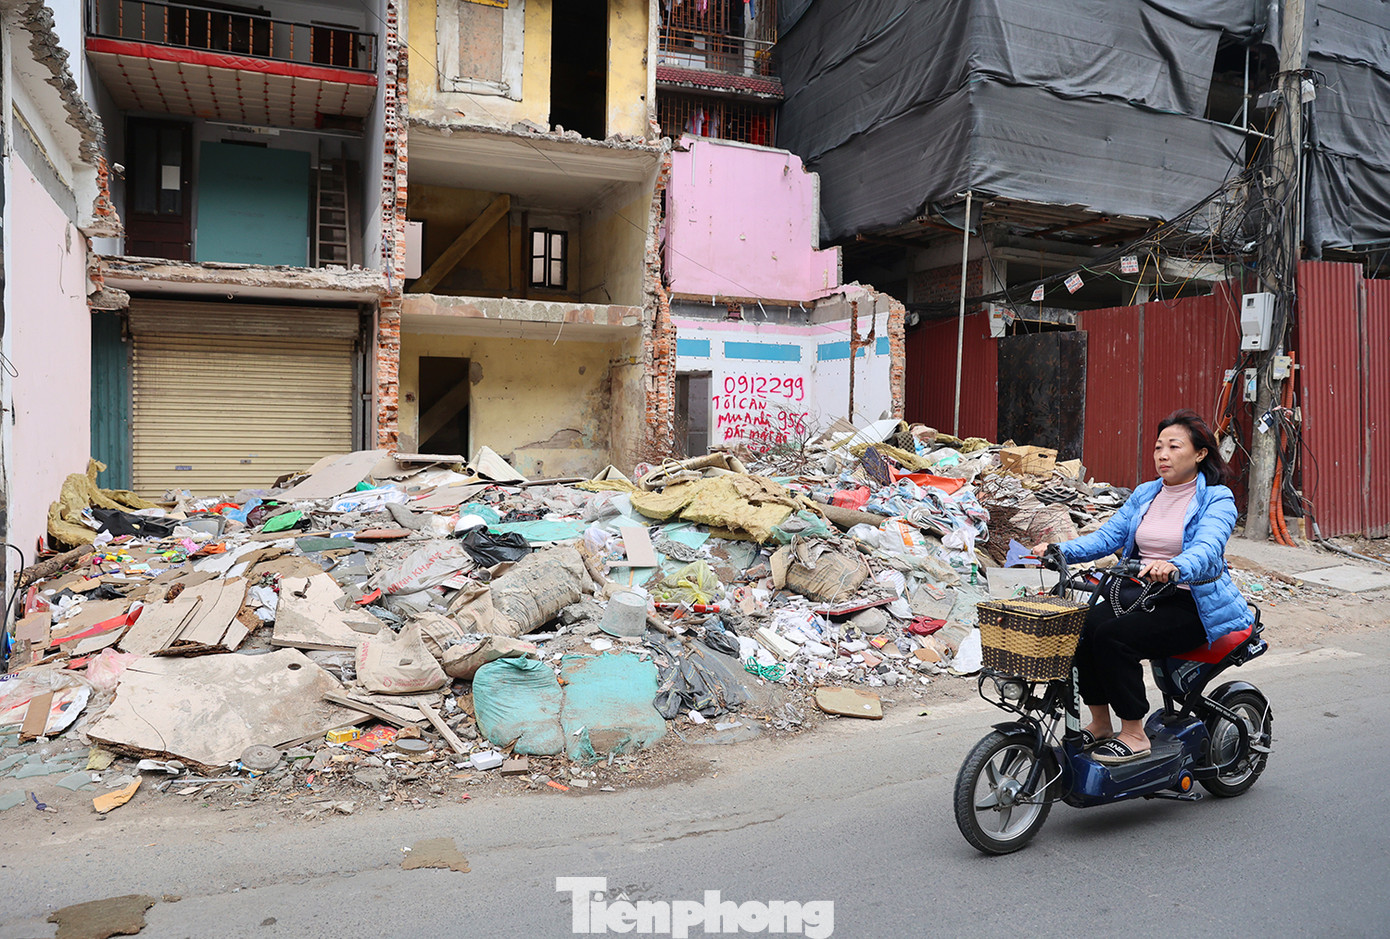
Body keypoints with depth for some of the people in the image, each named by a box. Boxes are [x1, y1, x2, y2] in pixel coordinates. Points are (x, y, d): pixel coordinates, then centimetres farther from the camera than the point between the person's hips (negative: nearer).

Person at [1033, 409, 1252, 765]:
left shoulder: (1217, 499, -5)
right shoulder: (1145, 494, 14)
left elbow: (1206, 550, -24)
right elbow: (1107, 536, 5)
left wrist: (1174, 567, -47)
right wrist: (1059, 550, -12)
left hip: (1191, 604, -6)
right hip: (1139, 592, 6)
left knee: (1113, 636, -29)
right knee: (1081, 627, -21)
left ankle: (1134, 735, -13)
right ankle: (1100, 724, -4)